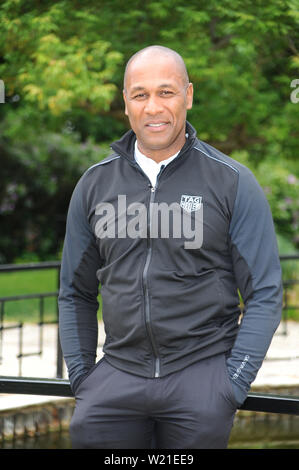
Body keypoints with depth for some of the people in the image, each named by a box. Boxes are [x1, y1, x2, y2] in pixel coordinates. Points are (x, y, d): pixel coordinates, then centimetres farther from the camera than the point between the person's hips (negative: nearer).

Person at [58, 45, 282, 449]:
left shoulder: (233, 182, 0)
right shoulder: (94, 185, 9)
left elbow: (264, 294, 0)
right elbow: (76, 293, 17)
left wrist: (233, 386, -7)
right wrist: (80, 376, 8)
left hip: (202, 371, -2)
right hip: (118, 373, 2)